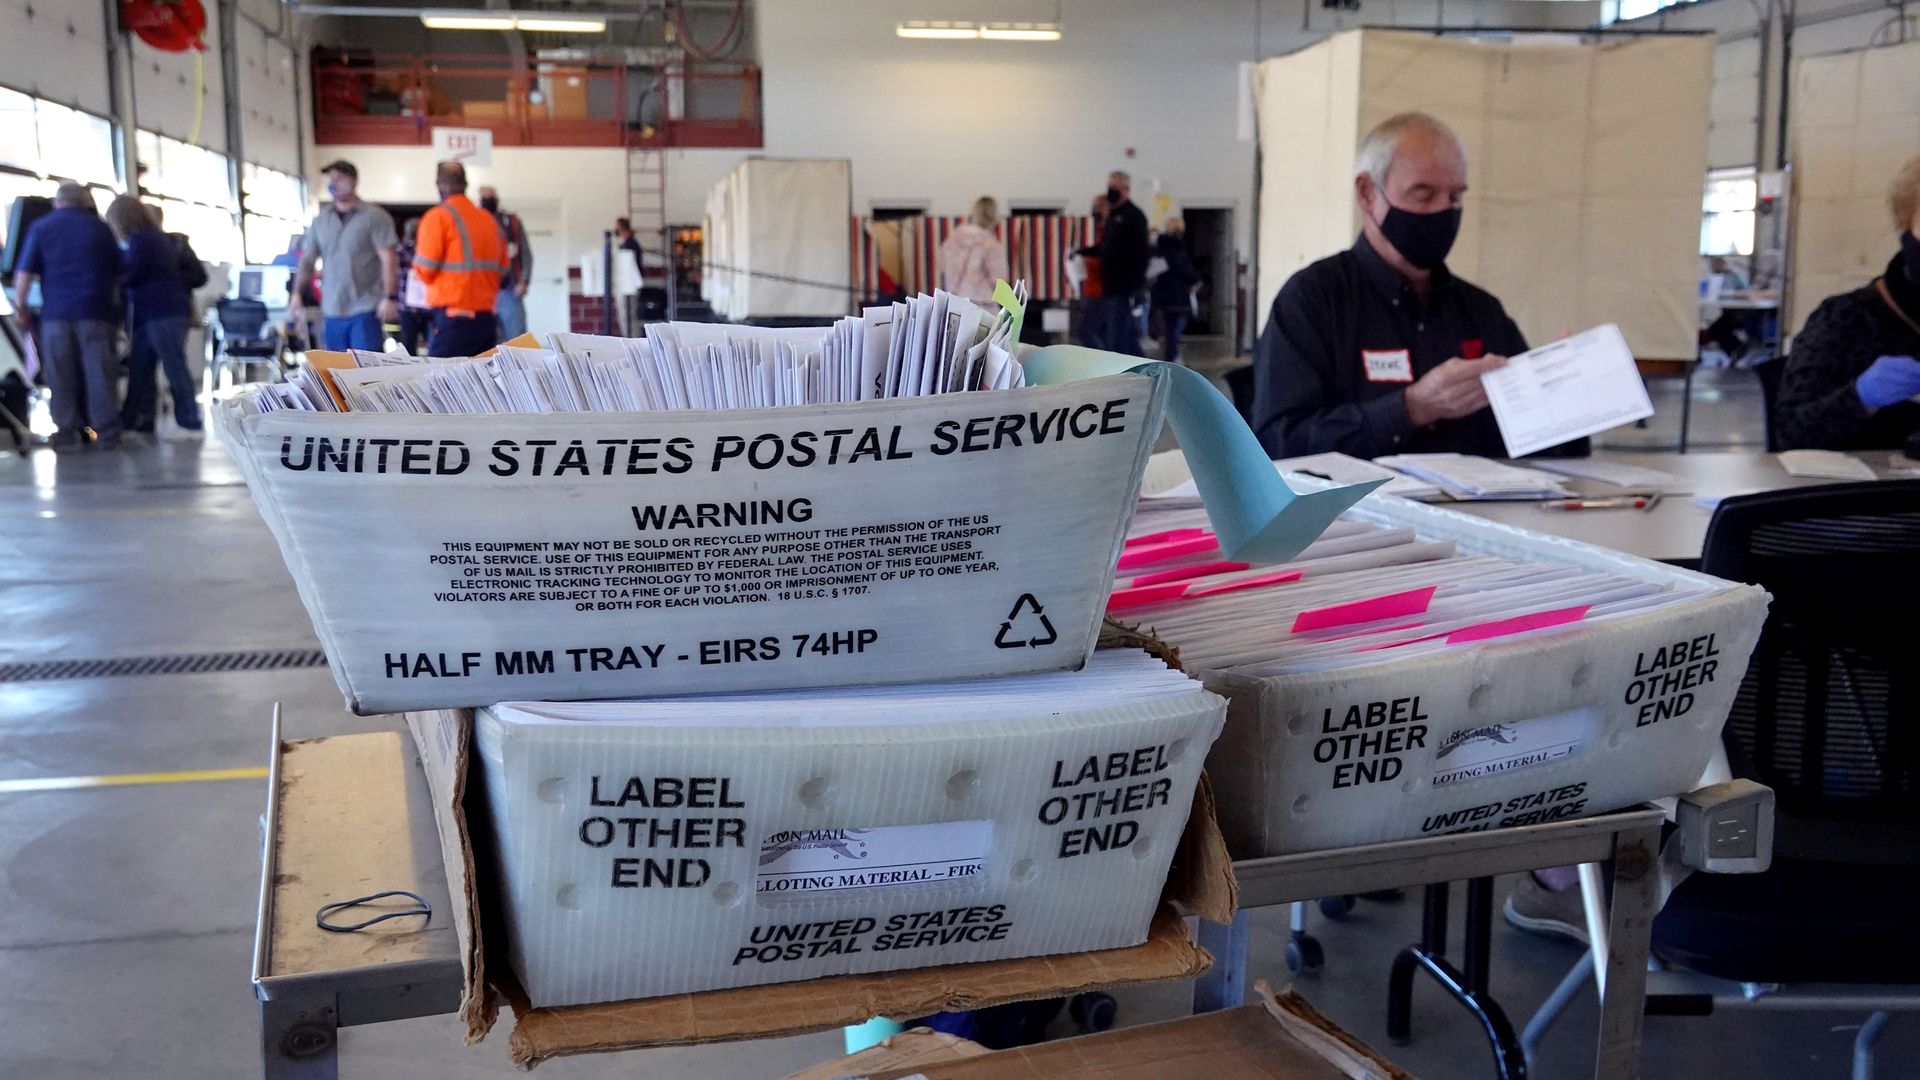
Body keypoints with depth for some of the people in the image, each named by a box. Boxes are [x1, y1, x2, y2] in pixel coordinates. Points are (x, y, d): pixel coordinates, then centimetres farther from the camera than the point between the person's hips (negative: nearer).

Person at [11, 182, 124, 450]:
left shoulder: (41, 227, 6)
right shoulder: (100, 227, 9)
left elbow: (24, 272, -1)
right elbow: (118, 272, 12)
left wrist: (20, 307, 6)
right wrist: (114, 303, 23)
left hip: (56, 312, 0)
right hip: (96, 310, 0)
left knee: (61, 375, 4)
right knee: (100, 372, -1)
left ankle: (67, 432, 2)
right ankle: (106, 432, -4)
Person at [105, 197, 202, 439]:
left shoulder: (140, 239, -10)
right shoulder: (158, 237, 21)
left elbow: (128, 274, -12)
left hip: (163, 312, -10)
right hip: (159, 312, 10)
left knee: (174, 367, -8)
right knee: (139, 369, 9)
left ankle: (189, 424, -7)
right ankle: (132, 421, 11)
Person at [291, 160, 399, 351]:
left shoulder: (375, 217, -2)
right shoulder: (321, 220, 12)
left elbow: (388, 260, -7)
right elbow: (307, 259, 17)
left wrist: (388, 298, -16)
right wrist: (296, 294, 7)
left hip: (365, 309, -5)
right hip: (331, 312, 5)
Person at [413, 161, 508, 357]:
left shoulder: (438, 217, -5)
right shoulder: (489, 219, 11)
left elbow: (425, 270, -7)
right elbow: (502, 268, 11)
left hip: (452, 318, -6)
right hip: (487, 317, 6)